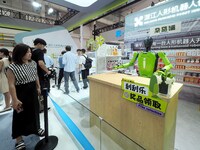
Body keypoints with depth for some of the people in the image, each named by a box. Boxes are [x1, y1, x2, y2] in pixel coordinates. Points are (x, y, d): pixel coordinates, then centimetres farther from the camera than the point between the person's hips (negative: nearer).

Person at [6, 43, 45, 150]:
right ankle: (19, 139, 26)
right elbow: (11, 85, -18)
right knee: (21, 116, 7)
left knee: (34, 111, 19)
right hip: (21, 94, -6)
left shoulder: (33, 63, 2)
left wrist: (38, 87, 14)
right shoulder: (12, 67, -17)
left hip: (33, 92, 6)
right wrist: (15, 100, -18)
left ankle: (36, 128, 42)